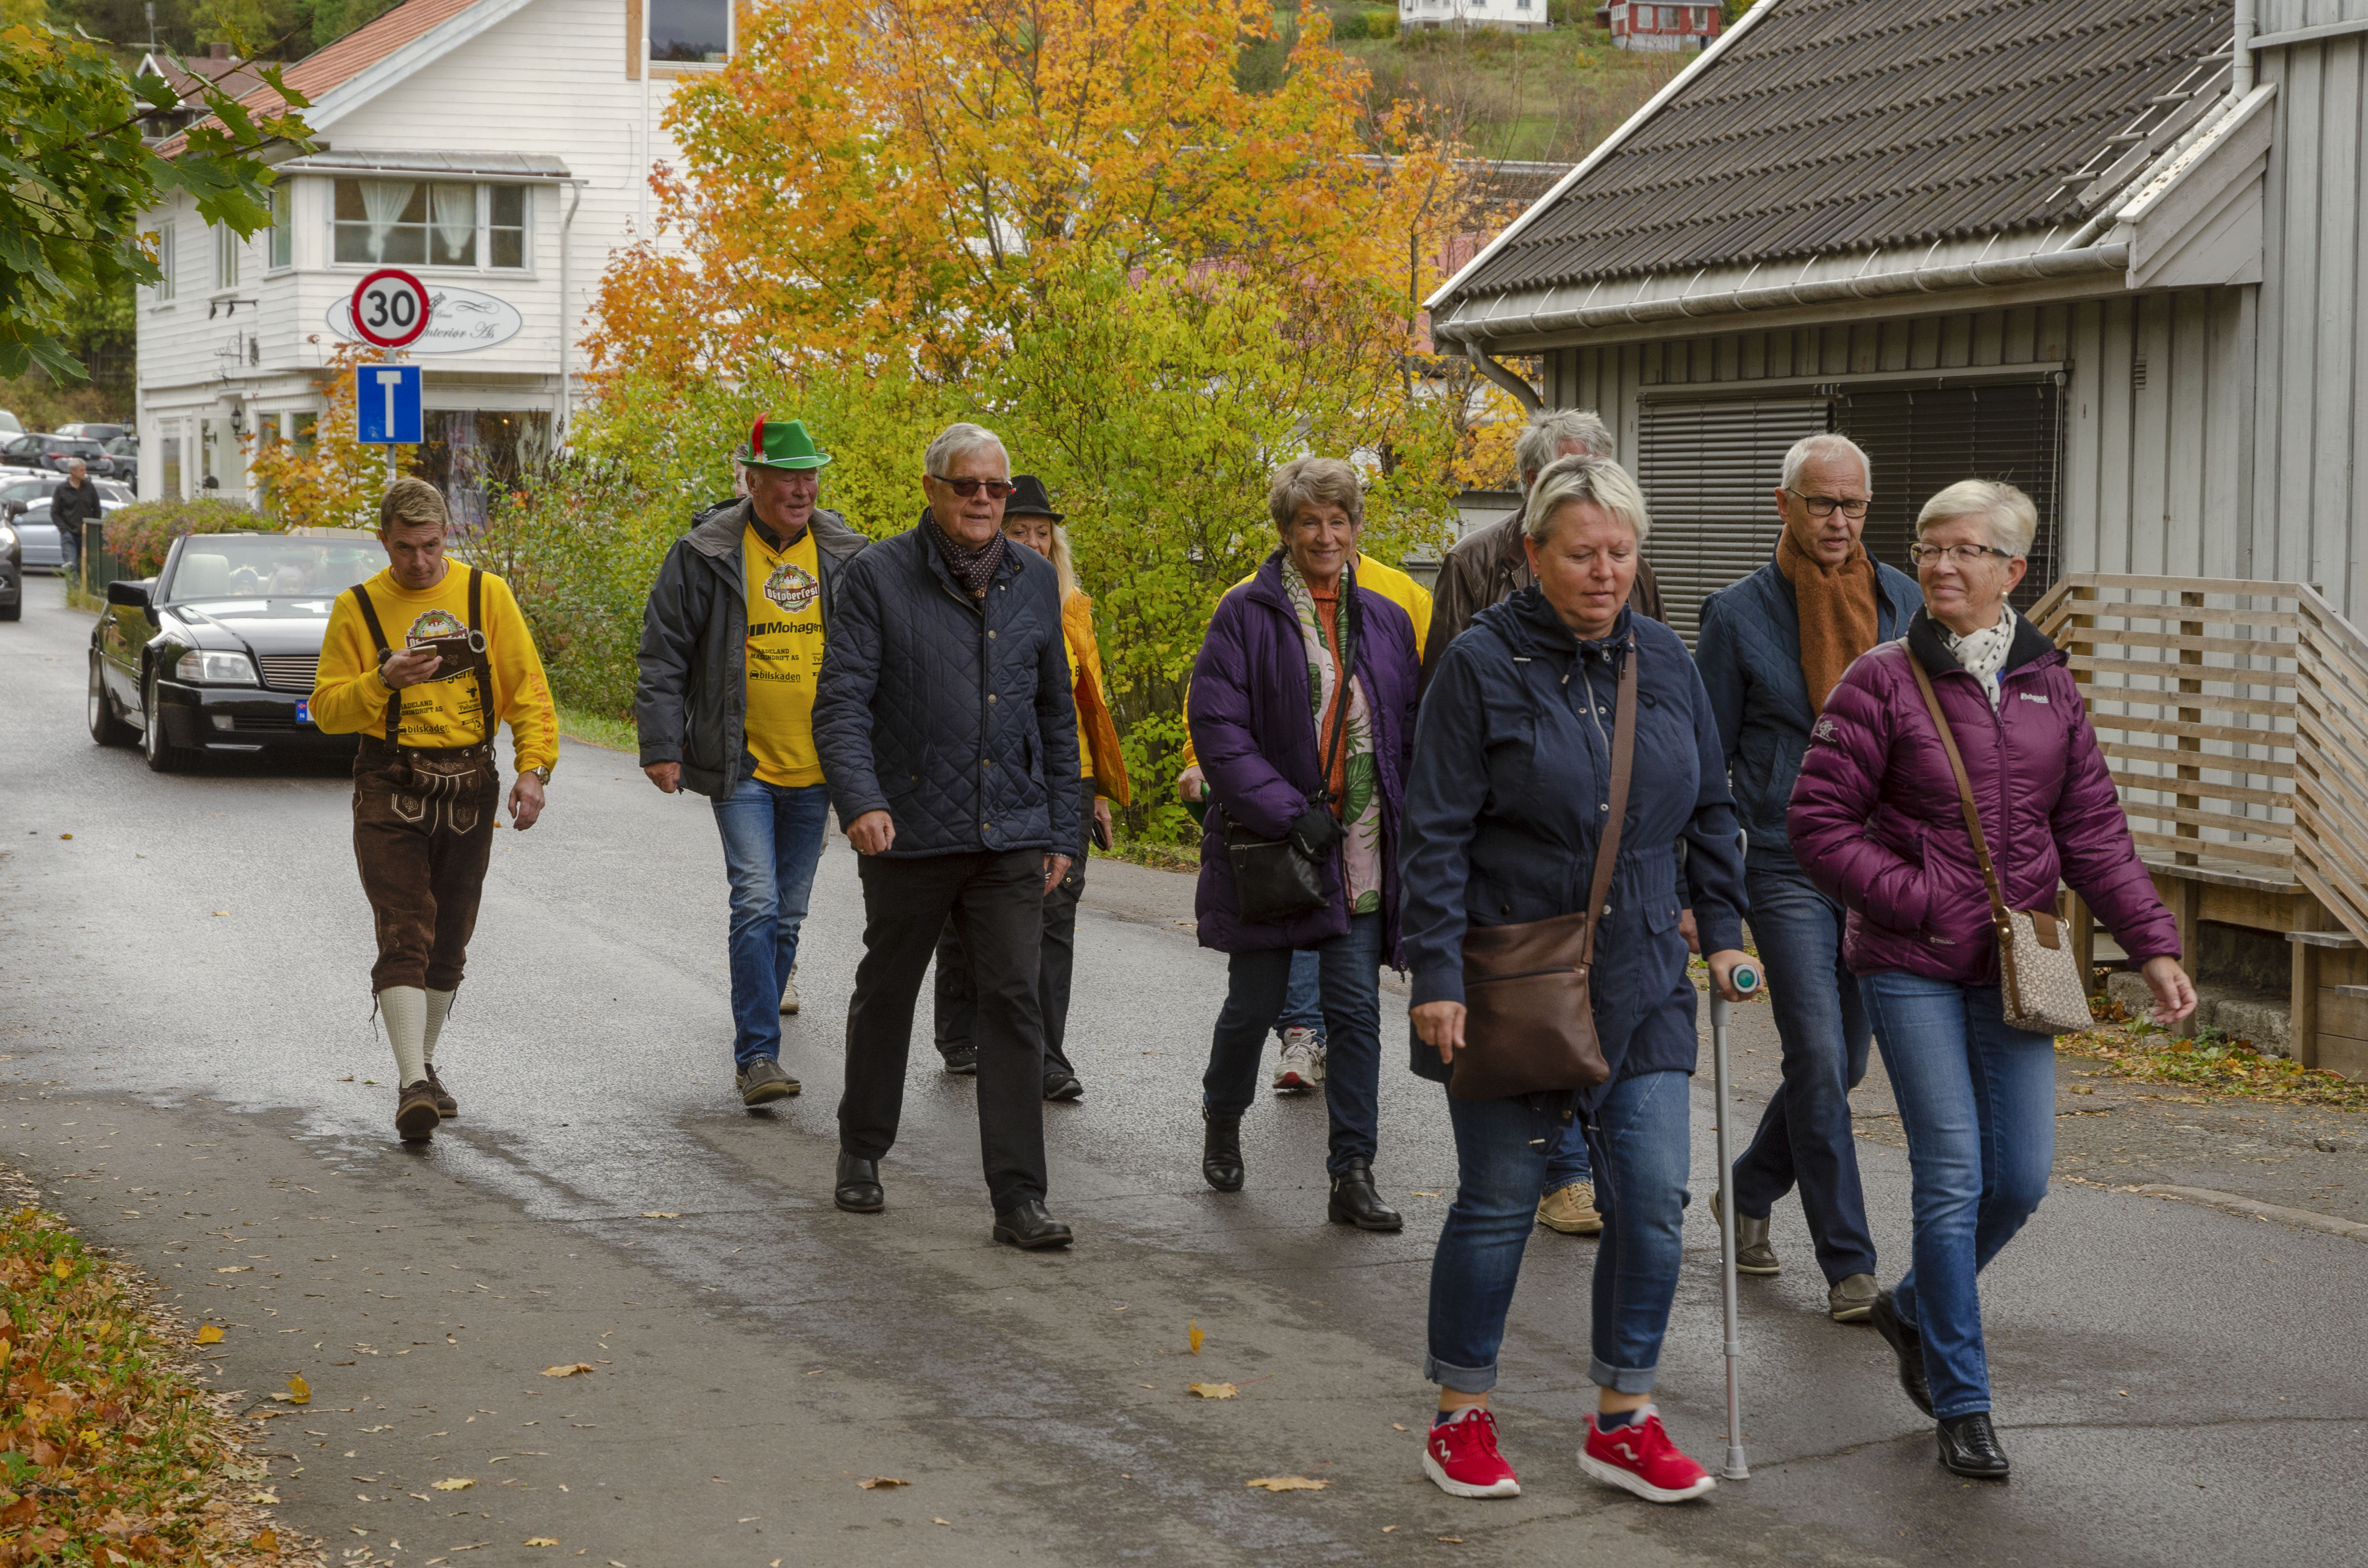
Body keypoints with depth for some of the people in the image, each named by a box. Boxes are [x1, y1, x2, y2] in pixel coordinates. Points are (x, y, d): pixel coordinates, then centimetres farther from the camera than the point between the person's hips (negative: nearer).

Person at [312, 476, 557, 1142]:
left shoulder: (486, 594, 3)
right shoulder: (357, 607, 0)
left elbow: (527, 687, 3)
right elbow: (326, 707, 0)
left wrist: (533, 767, -8)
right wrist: (383, 680, -17)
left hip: (469, 787, 3)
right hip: (390, 787, -2)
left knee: (449, 939, 12)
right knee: (404, 936, -12)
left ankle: (424, 1064, 29)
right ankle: (412, 1085, -18)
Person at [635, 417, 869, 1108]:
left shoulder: (846, 554, 5)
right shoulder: (705, 555, -6)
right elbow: (663, 655, -3)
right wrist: (661, 746, -9)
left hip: (813, 768, 4)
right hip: (741, 766, -4)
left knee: (788, 914, 10)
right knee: (756, 904, -15)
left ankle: (753, 1046, 21)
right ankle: (758, 1055, -13)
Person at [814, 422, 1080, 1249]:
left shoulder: (1035, 581, 9)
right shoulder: (879, 577, -4)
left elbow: (1056, 715, 15)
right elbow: (842, 701, -10)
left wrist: (1060, 832, 11)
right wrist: (860, 800, -26)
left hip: (1011, 837, 2)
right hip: (908, 835, -2)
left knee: (1013, 1002, -5)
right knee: (886, 994, 13)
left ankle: (1019, 1197, -4)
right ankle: (861, 1152, 33)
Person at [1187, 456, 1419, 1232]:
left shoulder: (1386, 621, 9)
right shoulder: (1247, 615, -5)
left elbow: (1409, 732, 13)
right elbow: (1216, 726, -11)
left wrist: (1410, 832, 3)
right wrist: (1289, 814, -18)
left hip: (1363, 852, 3)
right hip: (1269, 845, -3)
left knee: (1356, 1011, -2)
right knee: (1255, 1003, 8)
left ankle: (1353, 1176, 0)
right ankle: (1222, 1122, 36)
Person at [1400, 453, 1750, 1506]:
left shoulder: (1661, 659, 7)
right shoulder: (1482, 665, -8)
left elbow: (1708, 808, 17)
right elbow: (1436, 835, -10)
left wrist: (1721, 929, 12)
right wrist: (1435, 975, -15)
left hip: (1640, 985, 5)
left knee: (1652, 1195, 0)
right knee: (1499, 1201, 4)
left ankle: (1622, 1423, 13)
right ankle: (1460, 1420, 19)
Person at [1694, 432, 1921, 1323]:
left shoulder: (1903, 603, 6)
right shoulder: (1740, 615, -2)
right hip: (1786, 869, -4)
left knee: (1842, 1060, 12)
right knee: (1819, 1064, -9)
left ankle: (1750, 1192, 36)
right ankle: (1848, 1265, -2)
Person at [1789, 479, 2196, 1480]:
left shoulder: (2049, 689, 7)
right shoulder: (1883, 682, -5)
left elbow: (2094, 834, 9)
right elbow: (1818, 823, -6)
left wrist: (2153, 945, 0)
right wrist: (1923, 901, -13)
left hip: (2013, 966, 4)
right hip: (1911, 967, -4)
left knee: (2021, 1178, 3)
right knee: (1953, 1174, -7)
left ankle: (1914, 1310, 32)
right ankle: (1961, 1405, 5)